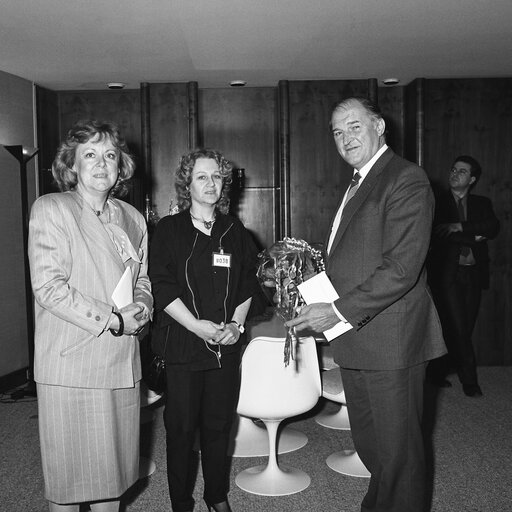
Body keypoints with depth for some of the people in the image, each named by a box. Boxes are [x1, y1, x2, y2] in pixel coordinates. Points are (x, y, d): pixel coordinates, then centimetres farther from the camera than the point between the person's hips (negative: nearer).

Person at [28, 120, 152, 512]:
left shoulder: (132, 218, 13)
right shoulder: (51, 209, -5)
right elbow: (49, 287, -14)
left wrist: (141, 307, -4)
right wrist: (113, 321, -15)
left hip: (122, 362, 5)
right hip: (70, 364, -5)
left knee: (111, 466, 15)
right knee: (68, 469, 7)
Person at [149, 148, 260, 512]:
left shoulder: (235, 231, 11)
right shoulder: (169, 229, 0)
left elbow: (248, 284, 11)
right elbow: (162, 287, -6)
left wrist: (236, 323, -3)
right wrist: (197, 325, -14)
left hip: (226, 343, 3)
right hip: (182, 342, -3)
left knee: (219, 424, 10)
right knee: (182, 427, 4)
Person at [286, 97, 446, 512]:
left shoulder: (406, 179, -14)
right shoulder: (358, 184, 16)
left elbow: (402, 267, -23)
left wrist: (338, 311, -22)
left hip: (391, 341, -9)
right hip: (355, 338, 9)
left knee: (397, 449, 8)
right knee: (367, 442, 24)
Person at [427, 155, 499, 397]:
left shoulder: (482, 203, 14)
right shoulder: (438, 203, 4)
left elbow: (493, 227, -5)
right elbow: (438, 236, -8)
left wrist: (461, 226, -17)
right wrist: (474, 237, -8)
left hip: (473, 274, 4)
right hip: (447, 274, -3)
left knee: (464, 329, 5)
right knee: (457, 328, -9)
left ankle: (437, 372, 21)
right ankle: (469, 380, 5)